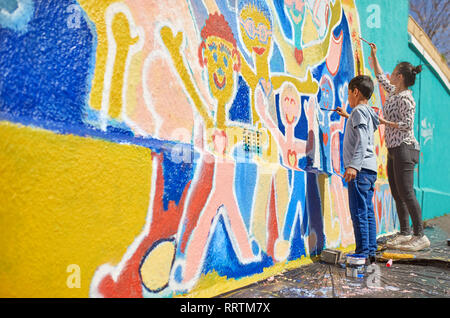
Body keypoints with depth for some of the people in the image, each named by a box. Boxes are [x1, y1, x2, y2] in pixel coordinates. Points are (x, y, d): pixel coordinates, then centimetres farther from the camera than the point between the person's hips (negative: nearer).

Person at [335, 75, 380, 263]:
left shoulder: (359, 111, -7)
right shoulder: (368, 113, 20)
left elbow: (362, 140, -20)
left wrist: (354, 165, -27)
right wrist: (347, 116, 51)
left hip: (360, 169, -10)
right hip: (370, 169, 10)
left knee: (359, 213, -8)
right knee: (368, 212, 11)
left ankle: (363, 254, -4)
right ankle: (371, 252, 16)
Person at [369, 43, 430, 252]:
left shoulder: (405, 97, -11)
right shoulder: (393, 92, 15)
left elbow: (407, 124, -17)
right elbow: (380, 77, 30)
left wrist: (384, 121, -14)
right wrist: (373, 56, 32)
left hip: (404, 148, -9)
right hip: (394, 150, 9)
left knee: (406, 193, -10)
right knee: (397, 194, 9)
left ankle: (420, 236, -3)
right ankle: (404, 233, 16)